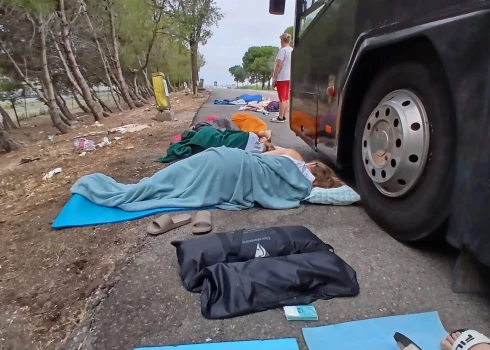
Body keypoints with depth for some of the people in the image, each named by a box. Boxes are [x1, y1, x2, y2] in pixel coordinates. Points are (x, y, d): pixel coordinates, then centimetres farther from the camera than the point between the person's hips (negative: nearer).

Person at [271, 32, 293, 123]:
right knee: (286, 98, 9)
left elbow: (279, 65, -17)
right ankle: (283, 116, 14)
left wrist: (274, 78, -14)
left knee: (282, 98, -5)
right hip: (289, 77, 8)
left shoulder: (283, 50, -12)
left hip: (282, 77, -8)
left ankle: (280, 117, -2)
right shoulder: (293, 51, 11)